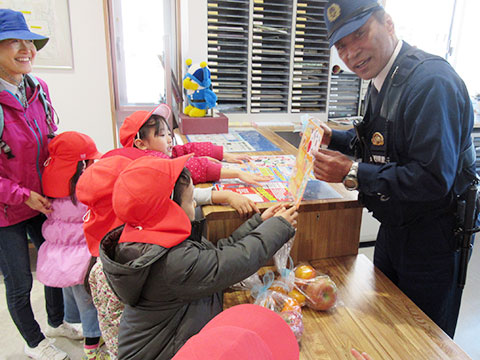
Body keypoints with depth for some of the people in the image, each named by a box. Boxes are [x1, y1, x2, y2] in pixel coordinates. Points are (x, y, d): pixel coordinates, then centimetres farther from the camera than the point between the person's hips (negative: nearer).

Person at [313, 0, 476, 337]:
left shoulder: (431, 81, -26)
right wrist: (334, 138, 3)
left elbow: (433, 180, -32)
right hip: (394, 226, 9)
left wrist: (353, 174, -27)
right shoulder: (381, 79, 4)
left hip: (433, 235, -8)